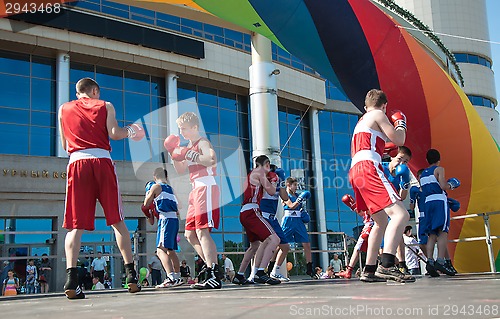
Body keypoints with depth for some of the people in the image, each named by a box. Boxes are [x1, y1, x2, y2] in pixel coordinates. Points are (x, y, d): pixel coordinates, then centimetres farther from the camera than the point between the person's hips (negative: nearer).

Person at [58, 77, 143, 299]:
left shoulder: (64, 109, 20)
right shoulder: (105, 106, 13)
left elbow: (64, 145, 21)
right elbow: (114, 133, -1)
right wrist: (130, 131, 18)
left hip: (76, 163, 1)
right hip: (102, 161, -1)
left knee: (75, 225, -2)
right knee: (117, 221, 4)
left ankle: (71, 277, -16)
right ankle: (131, 274, 2)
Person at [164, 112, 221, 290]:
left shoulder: (202, 142, -5)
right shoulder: (190, 146, 22)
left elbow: (212, 160, -24)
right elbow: (181, 170, 25)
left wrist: (189, 155, -22)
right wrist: (174, 154, 11)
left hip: (206, 187, -10)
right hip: (196, 189, 10)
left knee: (202, 231, -20)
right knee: (190, 234, 10)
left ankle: (213, 276, -23)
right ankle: (211, 266, 15)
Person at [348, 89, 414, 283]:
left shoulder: (361, 122, 31)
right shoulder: (378, 115, 6)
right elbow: (398, 140, -1)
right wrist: (401, 122, 19)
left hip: (355, 172, 9)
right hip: (368, 168, -9)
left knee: (382, 222, 18)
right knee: (400, 214, -19)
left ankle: (369, 270, 16)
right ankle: (387, 265, -35)